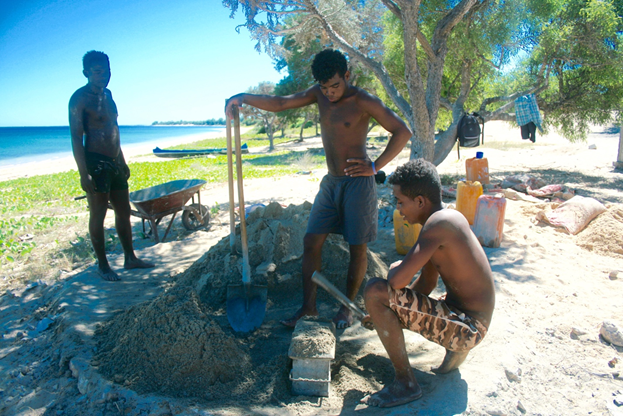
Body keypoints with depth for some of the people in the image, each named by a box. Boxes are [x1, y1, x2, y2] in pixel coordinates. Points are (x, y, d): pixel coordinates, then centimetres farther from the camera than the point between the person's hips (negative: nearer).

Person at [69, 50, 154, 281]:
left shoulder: (107, 94, 14)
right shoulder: (80, 98, -10)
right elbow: (76, 137, -15)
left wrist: (122, 162, 20)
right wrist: (84, 173, -22)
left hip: (115, 162, 8)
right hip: (95, 162, -8)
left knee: (124, 212, 11)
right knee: (98, 215, -1)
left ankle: (130, 257, 22)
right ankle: (102, 265, 10)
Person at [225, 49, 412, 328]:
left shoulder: (363, 101, -10)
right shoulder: (320, 94, 7)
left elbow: (402, 132, -10)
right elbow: (280, 104, 6)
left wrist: (375, 167, -14)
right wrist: (244, 98, -7)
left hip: (357, 183, -6)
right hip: (330, 182, 6)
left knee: (357, 248, 2)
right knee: (311, 242, 2)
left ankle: (347, 307, 21)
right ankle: (309, 307, 13)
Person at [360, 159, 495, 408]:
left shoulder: (439, 222, -24)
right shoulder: (444, 221, 7)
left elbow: (398, 280, -32)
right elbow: (427, 283, 14)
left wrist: (396, 268, -7)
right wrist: (383, 313, 12)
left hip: (469, 327, -10)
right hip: (463, 318, 10)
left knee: (375, 291, -22)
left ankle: (406, 384, -8)